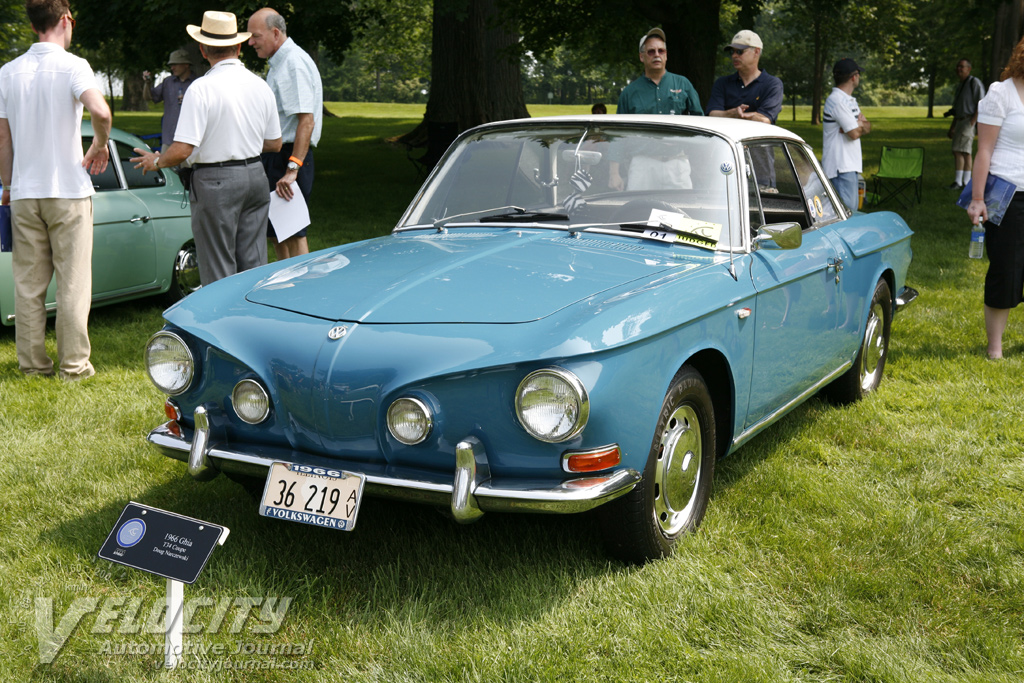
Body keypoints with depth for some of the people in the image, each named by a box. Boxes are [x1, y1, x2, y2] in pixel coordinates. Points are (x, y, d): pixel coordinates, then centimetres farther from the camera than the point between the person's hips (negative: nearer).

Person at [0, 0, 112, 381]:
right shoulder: (72, 66, -8)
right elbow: (100, 111, -27)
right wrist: (100, 146, -8)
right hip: (68, 191, -4)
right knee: (72, 282, 3)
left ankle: (32, 363, 16)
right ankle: (73, 365, 6)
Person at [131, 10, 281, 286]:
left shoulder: (201, 89, -14)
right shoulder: (261, 86, 5)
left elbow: (182, 150, -17)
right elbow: (274, 144, 12)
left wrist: (155, 161, 2)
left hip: (215, 182, -6)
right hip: (255, 177, 6)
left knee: (219, 273, 2)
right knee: (254, 266, 12)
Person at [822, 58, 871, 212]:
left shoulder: (849, 100, 18)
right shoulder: (837, 100, -16)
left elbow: (867, 126, 15)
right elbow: (854, 133, -19)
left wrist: (860, 125, -8)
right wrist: (860, 125, 4)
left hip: (850, 164, 11)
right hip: (840, 166, -11)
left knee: (852, 208, 15)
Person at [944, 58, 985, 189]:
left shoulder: (974, 82, -7)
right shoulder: (960, 86, 20)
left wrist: (972, 122, -20)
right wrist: (952, 127, 20)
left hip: (969, 121, -9)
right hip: (960, 122, 9)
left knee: (959, 150, -16)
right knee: (965, 153, 8)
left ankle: (958, 181, -17)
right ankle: (966, 182, 8)